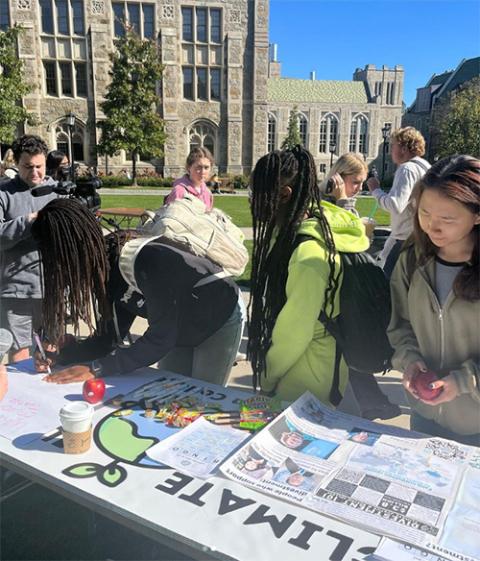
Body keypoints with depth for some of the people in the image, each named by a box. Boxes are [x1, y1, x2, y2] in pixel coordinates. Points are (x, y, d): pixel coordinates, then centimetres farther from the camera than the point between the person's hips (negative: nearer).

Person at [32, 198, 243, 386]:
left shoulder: (145, 259, -36)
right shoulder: (107, 268, -11)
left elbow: (160, 338, -31)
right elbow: (109, 336, -4)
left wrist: (96, 369, -31)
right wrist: (60, 356, -16)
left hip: (220, 319, -7)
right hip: (181, 331, 7)